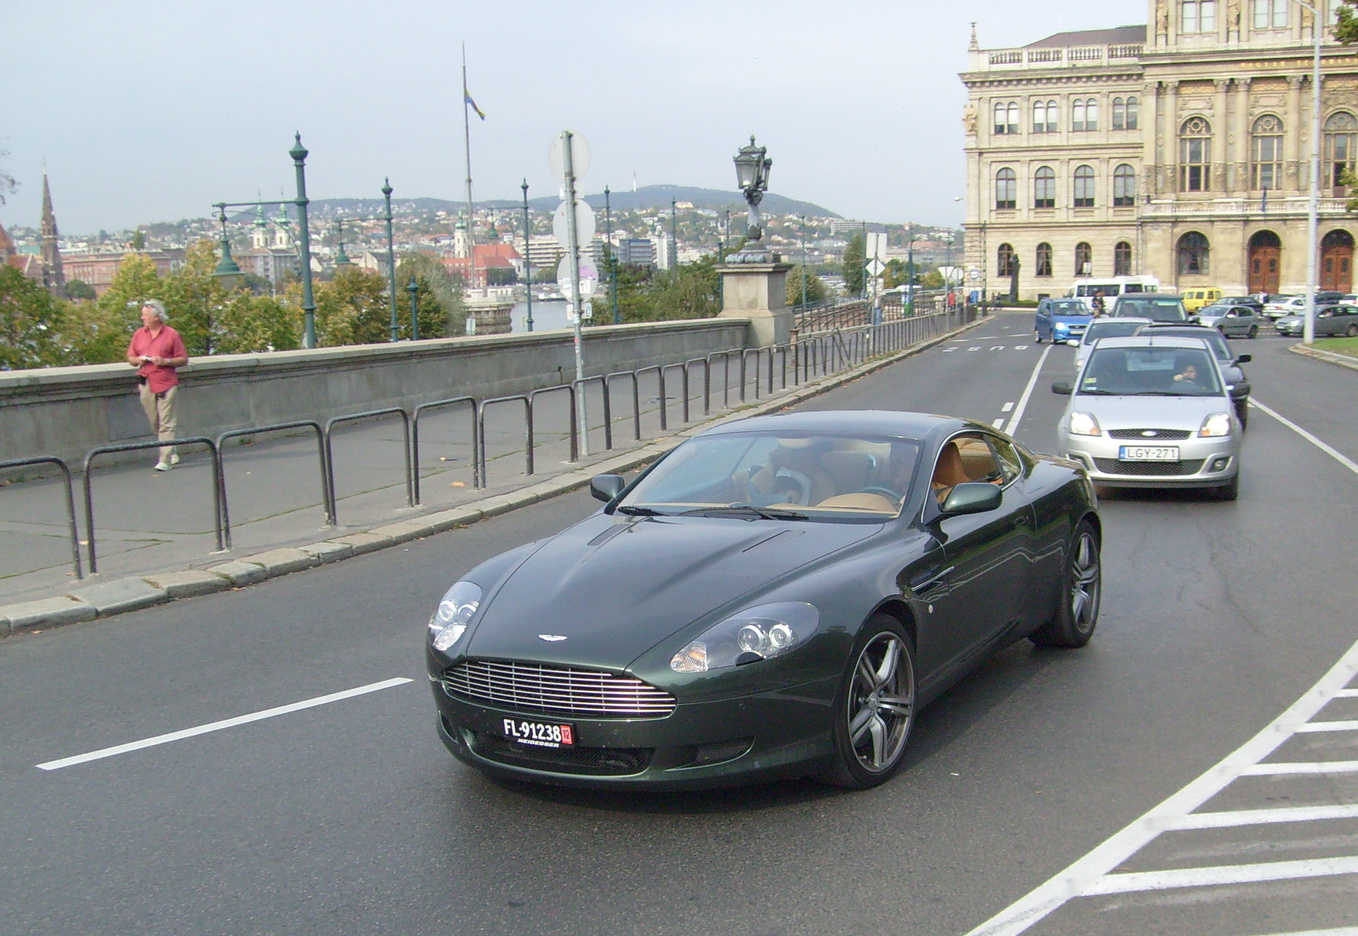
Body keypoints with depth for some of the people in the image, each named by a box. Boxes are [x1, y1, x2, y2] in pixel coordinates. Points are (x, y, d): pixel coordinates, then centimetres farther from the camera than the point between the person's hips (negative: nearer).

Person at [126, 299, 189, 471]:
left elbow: (184, 359, 0)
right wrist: (138, 360, -4)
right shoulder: (138, 334, 12)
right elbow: (130, 358, 18)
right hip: (146, 384, 5)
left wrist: (166, 361, -15)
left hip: (167, 383, -5)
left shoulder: (171, 335, -1)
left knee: (166, 424, -7)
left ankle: (165, 460, -8)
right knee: (155, 424, 10)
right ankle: (171, 453, 25)